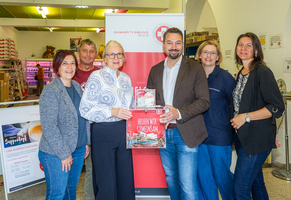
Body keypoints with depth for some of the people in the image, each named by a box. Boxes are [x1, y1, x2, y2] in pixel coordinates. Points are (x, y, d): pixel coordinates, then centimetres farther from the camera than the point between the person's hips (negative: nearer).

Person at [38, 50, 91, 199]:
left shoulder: (77, 86, 7)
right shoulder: (50, 90, -16)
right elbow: (48, 127, -19)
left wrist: (87, 142, 11)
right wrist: (64, 154, -17)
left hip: (78, 149, 7)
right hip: (55, 153, -7)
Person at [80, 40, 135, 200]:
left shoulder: (126, 78, 12)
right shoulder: (96, 77, -7)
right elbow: (85, 109, -15)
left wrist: (131, 114, 3)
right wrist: (113, 112, -22)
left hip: (123, 132, 6)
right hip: (103, 133, -6)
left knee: (126, 178, 13)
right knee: (107, 182, 4)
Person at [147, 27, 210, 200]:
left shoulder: (195, 68, -3)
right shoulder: (155, 70, 10)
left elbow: (204, 101, -9)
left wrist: (179, 113, -22)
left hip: (186, 134, -4)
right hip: (163, 132, 5)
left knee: (188, 184, -4)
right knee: (171, 179, 18)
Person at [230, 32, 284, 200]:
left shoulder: (262, 72, -13)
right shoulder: (241, 73, 12)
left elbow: (277, 107, -18)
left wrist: (246, 117, -19)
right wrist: (235, 119, 8)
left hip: (257, 138, -8)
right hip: (241, 135, 8)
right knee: (256, 182, 20)